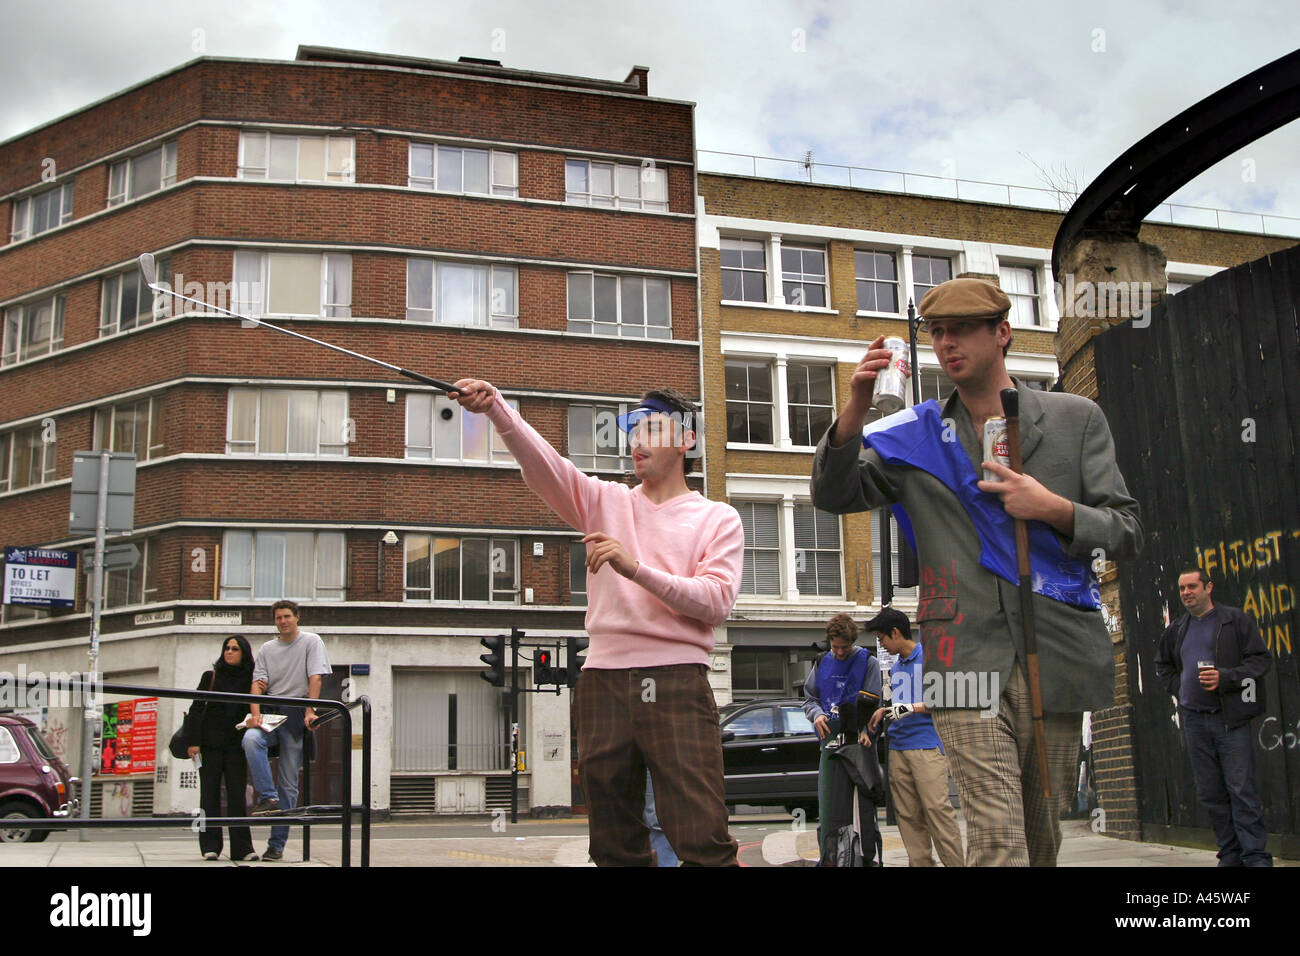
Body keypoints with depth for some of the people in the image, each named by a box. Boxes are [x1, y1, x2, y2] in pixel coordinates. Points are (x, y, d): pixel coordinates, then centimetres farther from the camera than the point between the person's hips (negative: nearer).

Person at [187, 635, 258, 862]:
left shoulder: (250, 681, 9)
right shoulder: (210, 677, 7)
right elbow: (197, 709, 3)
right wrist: (194, 741, -6)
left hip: (236, 746, 0)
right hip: (210, 744, 0)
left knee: (237, 795, -3)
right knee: (210, 794, 1)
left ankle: (241, 848, -1)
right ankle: (210, 846, 6)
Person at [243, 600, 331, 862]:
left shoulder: (311, 641, 5)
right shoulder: (267, 649, 15)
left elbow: (315, 678, -5)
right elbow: (258, 683, 4)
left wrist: (309, 712, -17)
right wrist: (255, 713, -14)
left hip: (296, 714, -3)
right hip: (269, 711, 3)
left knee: (289, 782, -3)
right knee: (250, 739, -33)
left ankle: (277, 844, 1)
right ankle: (267, 797, -27)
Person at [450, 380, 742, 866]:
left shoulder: (717, 519, 10)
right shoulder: (605, 501, 17)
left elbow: (717, 600, -5)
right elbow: (541, 462, 1)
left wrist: (637, 568, -15)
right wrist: (495, 406, -16)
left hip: (677, 681, -3)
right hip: (603, 679, 3)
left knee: (703, 843, -13)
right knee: (614, 845, 7)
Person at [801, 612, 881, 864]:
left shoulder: (868, 662, 4)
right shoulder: (822, 663, 14)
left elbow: (871, 703, -2)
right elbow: (809, 698, 19)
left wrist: (866, 730, -19)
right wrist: (817, 714, -3)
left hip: (860, 740, -3)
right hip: (830, 740, 3)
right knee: (827, 801, -1)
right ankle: (828, 856, 4)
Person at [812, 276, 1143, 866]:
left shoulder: (1075, 419, 10)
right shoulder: (916, 436, 12)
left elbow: (1126, 532, 7)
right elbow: (834, 495, 4)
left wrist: (1054, 509, -12)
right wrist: (855, 409, -11)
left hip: (1056, 656, 1)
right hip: (968, 660, -1)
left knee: (1042, 836, 12)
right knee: (998, 841, -12)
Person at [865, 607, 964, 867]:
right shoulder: (895, 667, 20)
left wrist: (910, 708, -16)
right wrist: (884, 712, 12)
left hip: (927, 744, -7)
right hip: (898, 747, 7)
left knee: (936, 807, -13)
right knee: (907, 813, 3)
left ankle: (955, 862, -10)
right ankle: (920, 862, 5)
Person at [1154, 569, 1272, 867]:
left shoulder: (1236, 620, 0)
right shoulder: (1176, 630, 15)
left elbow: (1261, 659, -4)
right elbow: (1162, 666, 30)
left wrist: (1225, 678, -16)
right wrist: (1179, 688, 13)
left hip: (1231, 717, -5)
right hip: (1194, 719, 5)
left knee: (1241, 788, -10)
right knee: (1210, 793, 6)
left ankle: (1256, 856, -7)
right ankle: (1231, 855, 13)